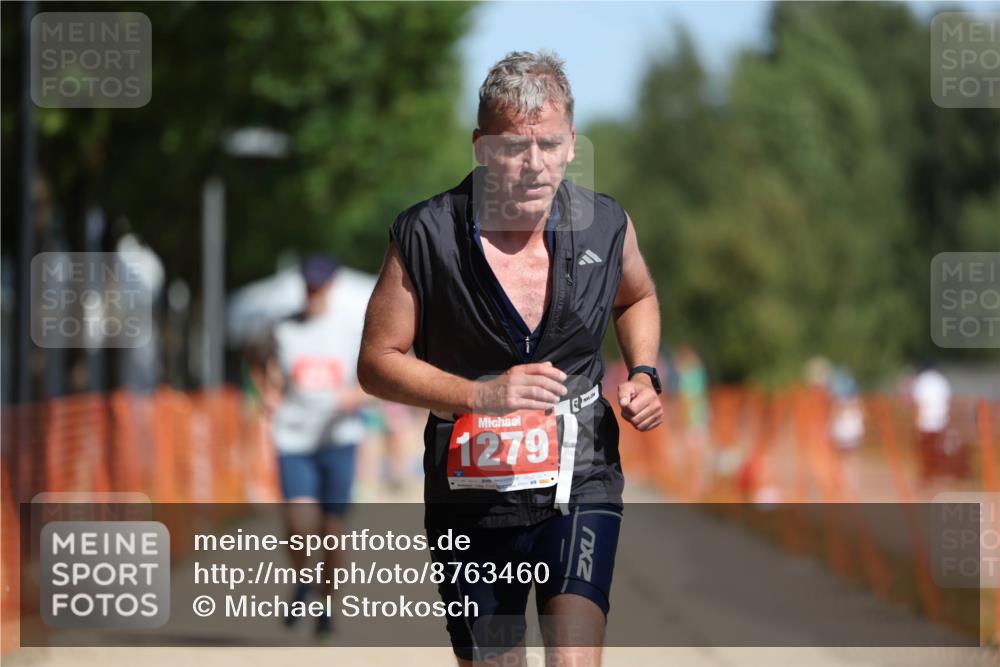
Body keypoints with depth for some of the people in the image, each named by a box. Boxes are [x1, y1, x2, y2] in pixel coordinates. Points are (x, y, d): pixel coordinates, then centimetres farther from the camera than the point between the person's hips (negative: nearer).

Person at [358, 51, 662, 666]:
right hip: (471, 494, 0)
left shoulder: (606, 228, -3)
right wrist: (483, 395, -20)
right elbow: (378, 362, -6)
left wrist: (644, 374, 1)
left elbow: (637, 297, 21)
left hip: (579, 483, 0)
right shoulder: (427, 237, -12)